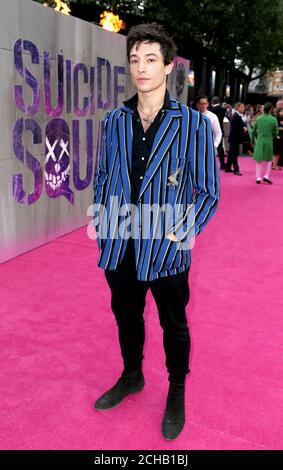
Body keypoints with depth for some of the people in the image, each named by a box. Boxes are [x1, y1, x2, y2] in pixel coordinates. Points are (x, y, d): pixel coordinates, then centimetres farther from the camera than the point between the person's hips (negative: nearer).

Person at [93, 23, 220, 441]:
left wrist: (181, 233, -13)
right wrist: (103, 224, 4)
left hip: (166, 250, -3)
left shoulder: (193, 123, -9)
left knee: (173, 326, 15)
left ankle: (177, 393, 39)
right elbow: (102, 178, 11)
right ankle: (131, 376, 47)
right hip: (119, 247, 4)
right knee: (126, 317, 21)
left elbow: (208, 192, -6)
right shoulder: (114, 120, 2)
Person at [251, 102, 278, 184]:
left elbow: (253, 130, 6)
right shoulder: (273, 119, -9)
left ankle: (258, 178, 10)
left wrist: (253, 139, 20)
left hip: (259, 141, 2)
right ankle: (266, 176, 9)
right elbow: (276, 132, -3)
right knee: (269, 160, 16)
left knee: (259, 160, 10)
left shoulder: (258, 118, -3)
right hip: (269, 141, -1)